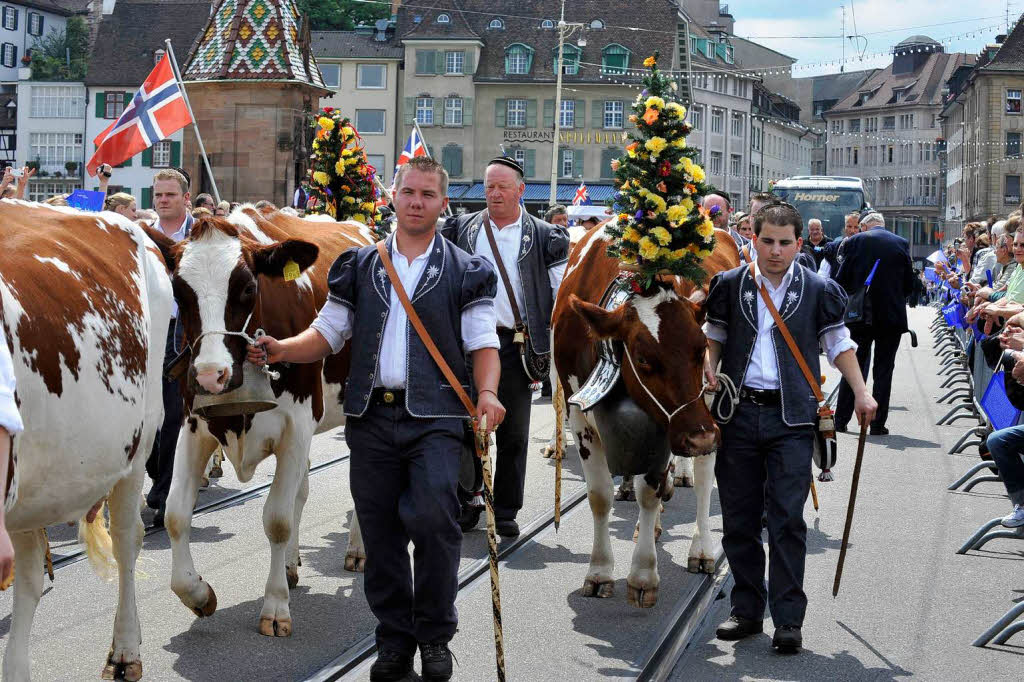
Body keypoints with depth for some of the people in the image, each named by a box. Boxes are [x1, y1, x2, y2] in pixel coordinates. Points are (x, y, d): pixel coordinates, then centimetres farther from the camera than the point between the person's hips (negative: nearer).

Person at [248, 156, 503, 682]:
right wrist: (282, 349, -6)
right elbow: (327, 334, 13)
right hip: (371, 417, 3)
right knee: (380, 529, 5)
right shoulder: (358, 267, 14)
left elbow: (483, 343, 2)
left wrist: (487, 393, -17)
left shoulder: (465, 273, 8)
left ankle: (435, 636, 2)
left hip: (434, 419, -3)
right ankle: (394, 640, 18)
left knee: (432, 516, -16)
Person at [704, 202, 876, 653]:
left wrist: (861, 393, 2)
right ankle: (748, 611, 18)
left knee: (787, 518, -7)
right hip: (738, 413, 2)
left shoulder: (818, 290, 3)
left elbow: (838, 344, 10)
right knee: (738, 518, 7)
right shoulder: (729, 285, 6)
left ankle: (789, 620, -4)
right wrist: (708, 369, -2)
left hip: (792, 419, -2)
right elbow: (715, 335, 17)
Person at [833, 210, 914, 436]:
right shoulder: (901, 244, 0)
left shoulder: (854, 241, -2)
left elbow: (842, 279, -3)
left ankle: (841, 420, 10)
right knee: (883, 370, 6)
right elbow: (909, 283, 3)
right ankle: (877, 423, 4)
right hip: (892, 315, 0)